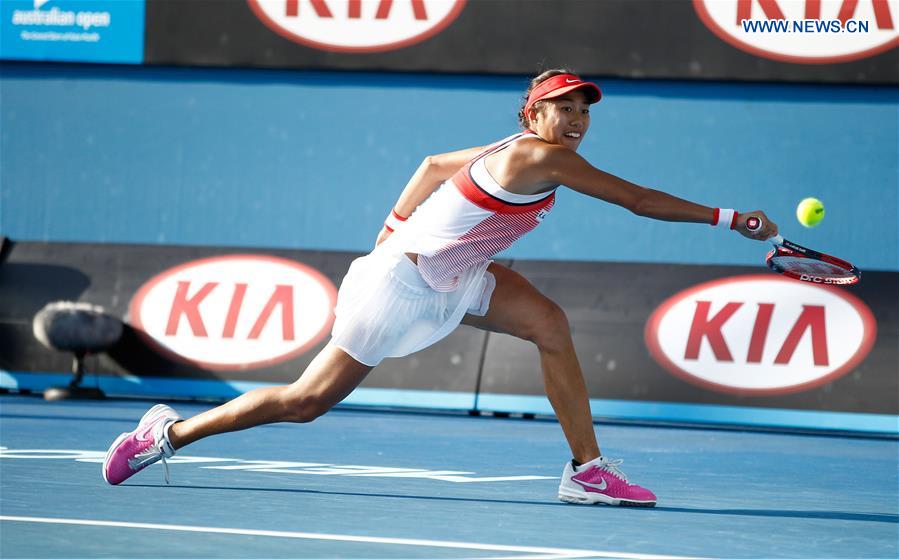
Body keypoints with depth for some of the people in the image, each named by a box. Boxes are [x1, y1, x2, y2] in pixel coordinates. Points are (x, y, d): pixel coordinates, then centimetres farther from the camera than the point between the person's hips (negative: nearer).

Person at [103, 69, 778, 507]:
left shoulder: (514, 153, 6)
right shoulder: (539, 156, -21)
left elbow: (432, 165, 21)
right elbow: (638, 199, -22)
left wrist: (394, 230, 26)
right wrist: (727, 219, -18)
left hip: (450, 277, 10)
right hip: (404, 283, -10)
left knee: (550, 324, -8)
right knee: (307, 401, -2)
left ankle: (588, 469, -6)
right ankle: (171, 431, 12)